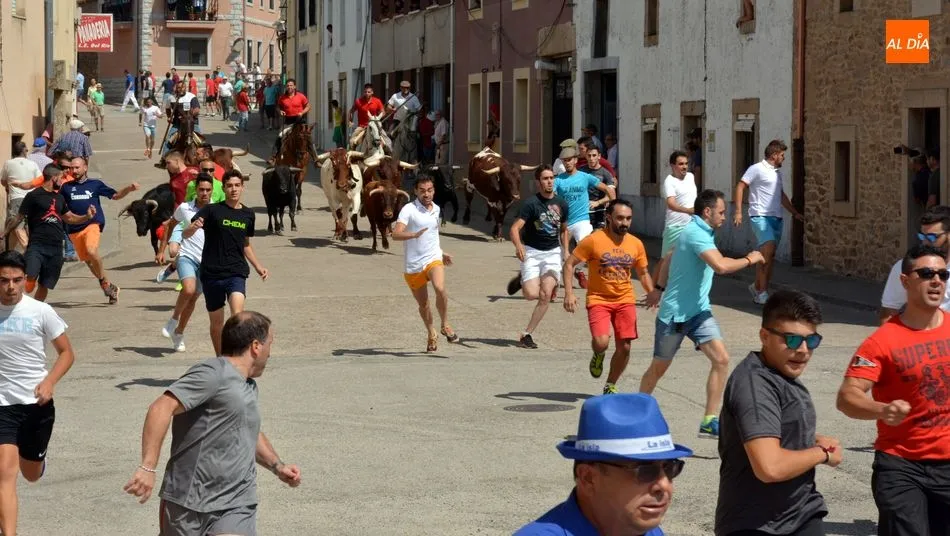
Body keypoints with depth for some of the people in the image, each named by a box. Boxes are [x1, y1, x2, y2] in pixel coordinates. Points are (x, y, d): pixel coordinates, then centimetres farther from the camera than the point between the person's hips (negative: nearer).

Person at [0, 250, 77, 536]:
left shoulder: (41, 312, -8)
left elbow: (67, 353, 0)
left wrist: (49, 382, -16)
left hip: (37, 403, 1)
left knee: (31, 474, 18)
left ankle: (34, 457, 56)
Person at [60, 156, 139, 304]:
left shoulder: (95, 184, 9)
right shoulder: (66, 187, 13)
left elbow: (115, 195, 12)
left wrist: (129, 189, -3)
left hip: (92, 224, -4)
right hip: (74, 229, 4)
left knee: (91, 251, -28)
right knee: (87, 260, 6)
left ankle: (104, 282, -9)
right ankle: (108, 286, 22)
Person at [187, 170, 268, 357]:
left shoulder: (248, 214, 10)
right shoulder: (211, 210, -2)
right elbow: (185, 235, -7)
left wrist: (258, 266, 18)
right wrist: (194, 227, -29)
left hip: (237, 273, 1)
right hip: (211, 272, -1)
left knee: (237, 312, -25)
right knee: (216, 321, 10)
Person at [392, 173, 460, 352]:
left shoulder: (436, 209, 11)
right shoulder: (409, 209, -9)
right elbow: (396, 234, -23)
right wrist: (414, 234, -40)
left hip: (433, 259, 2)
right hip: (413, 264, -2)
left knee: (440, 288, -27)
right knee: (423, 304, 9)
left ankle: (445, 325, -9)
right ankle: (432, 335, 33)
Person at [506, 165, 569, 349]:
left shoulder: (561, 204, 4)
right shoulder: (531, 203, -12)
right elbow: (515, 228, -21)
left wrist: (566, 251, 7)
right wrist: (518, 245, -41)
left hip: (553, 252, 4)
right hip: (532, 252, -4)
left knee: (546, 294, -12)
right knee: (531, 294, -16)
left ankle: (527, 334, -1)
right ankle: (522, 280, 21)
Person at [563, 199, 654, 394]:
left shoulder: (636, 244, 2)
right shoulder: (594, 240, -12)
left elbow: (643, 273, 16)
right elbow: (569, 264, -7)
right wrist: (569, 293, -17)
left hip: (625, 300, 4)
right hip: (599, 299, -4)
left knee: (624, 347, -1)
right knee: (601, 342, -23)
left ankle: (610, 386, 23)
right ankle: (598, 355, 15)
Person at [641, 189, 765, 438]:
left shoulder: (699, 232, 10)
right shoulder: (695, 233, -21)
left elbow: (670, 260, 24)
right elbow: (721, 266, -34)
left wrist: (659, 288, 34)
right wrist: (749, 259, -19)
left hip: (699, 312, 8)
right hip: (675, 313, -8)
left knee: (721, 359, -10)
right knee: (658, 368, 8)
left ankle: (709, 422, -9)